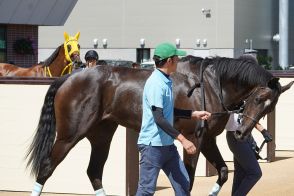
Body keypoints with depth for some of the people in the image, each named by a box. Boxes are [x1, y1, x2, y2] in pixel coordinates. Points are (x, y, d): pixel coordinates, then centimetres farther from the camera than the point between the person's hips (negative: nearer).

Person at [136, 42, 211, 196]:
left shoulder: (167, 82, 10)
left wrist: (195, 114, 18)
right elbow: (159, 119, -25)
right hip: (152, 144, -10)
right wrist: (183, 139, -26)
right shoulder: (156, 84, -19)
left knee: (183, 183, 11)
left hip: (167, 144, 10)